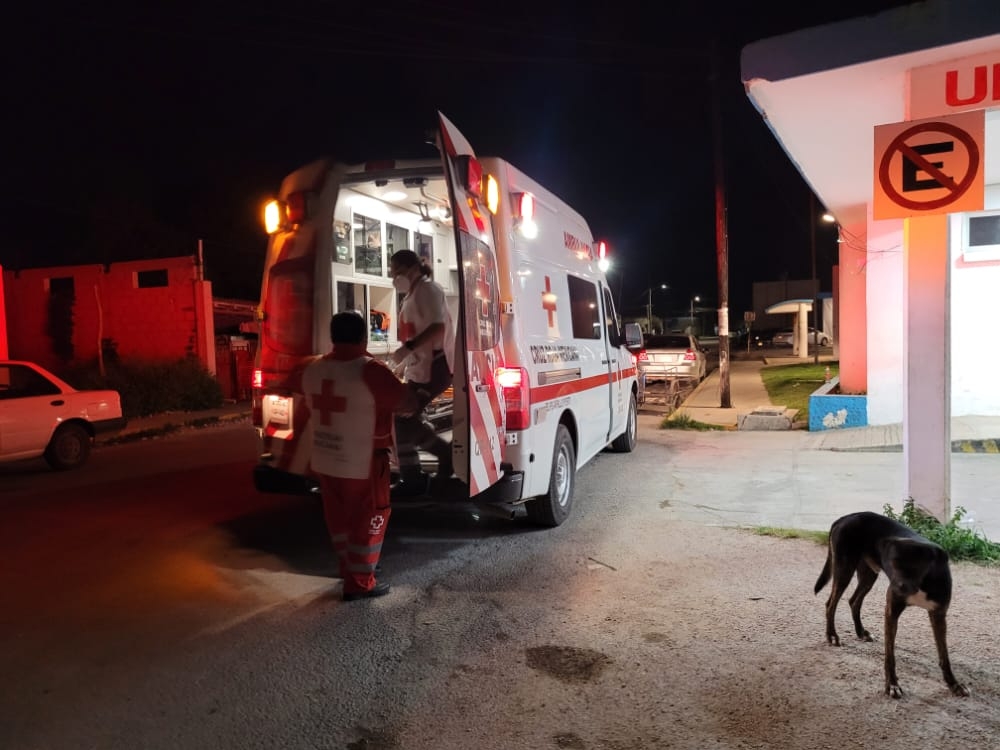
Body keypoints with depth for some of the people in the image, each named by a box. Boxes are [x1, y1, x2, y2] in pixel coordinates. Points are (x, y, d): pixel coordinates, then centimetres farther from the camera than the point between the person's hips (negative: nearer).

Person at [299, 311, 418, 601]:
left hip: (325, 461, 7)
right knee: (368, 520, 7)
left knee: (339, 518, 19)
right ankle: (360, 583, 14)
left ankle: (350, 571, 35)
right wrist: (412, 397, 7)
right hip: (362, 464, -7)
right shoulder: (370, 370, -18)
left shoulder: (313, 369, 4)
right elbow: (409, 403, -14)